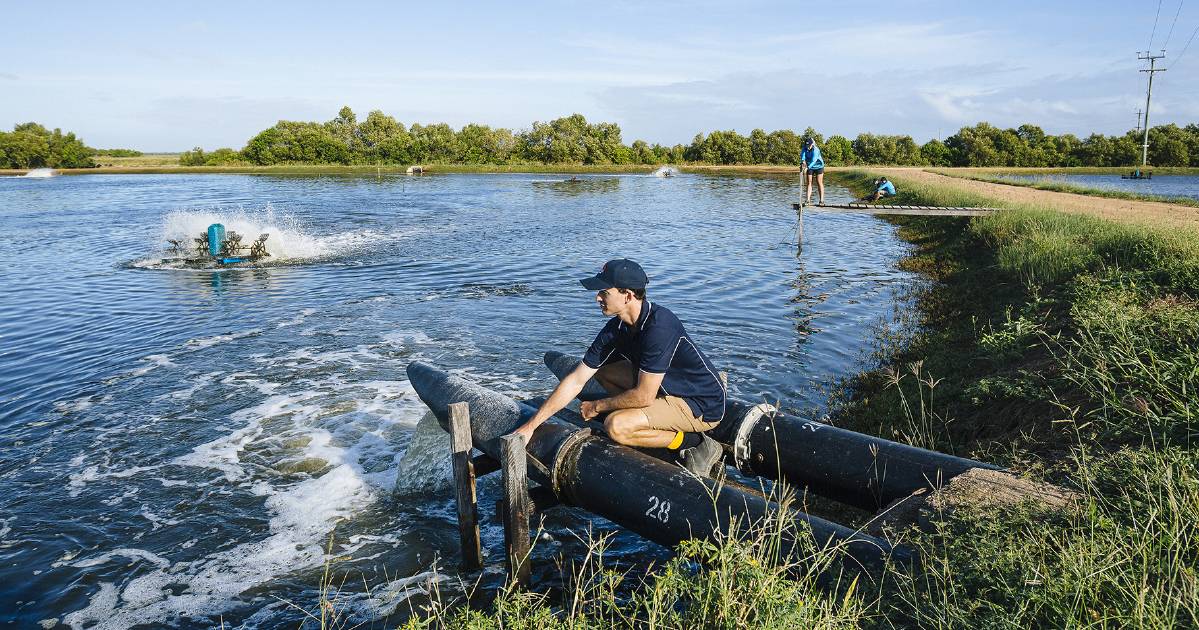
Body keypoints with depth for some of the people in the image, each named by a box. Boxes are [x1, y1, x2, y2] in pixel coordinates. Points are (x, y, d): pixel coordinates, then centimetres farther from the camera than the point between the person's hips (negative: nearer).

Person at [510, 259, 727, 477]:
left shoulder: (659, 325, -30)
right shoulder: (616, 328, -4)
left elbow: (643, 396, -26)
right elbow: (575, 381, -1)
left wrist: (598, 406, -9)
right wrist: (530, 425, -3)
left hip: (702, 406, -9)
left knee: (617, 426, -25)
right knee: (602, 369, 9)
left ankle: (694, 442, -6)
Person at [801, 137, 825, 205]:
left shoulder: (816, 150, -29)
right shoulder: (805, 148, -12)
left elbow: (814, 161, -39)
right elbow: (802, 156, -23)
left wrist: (808, 167, -54)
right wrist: (803, 161, -46)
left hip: (818, 166, -5)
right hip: (809, 167, 5)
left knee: (819, 183, -7)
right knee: (809, 183, -1)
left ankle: (821, 200, -7)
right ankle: (808, 200, -3)